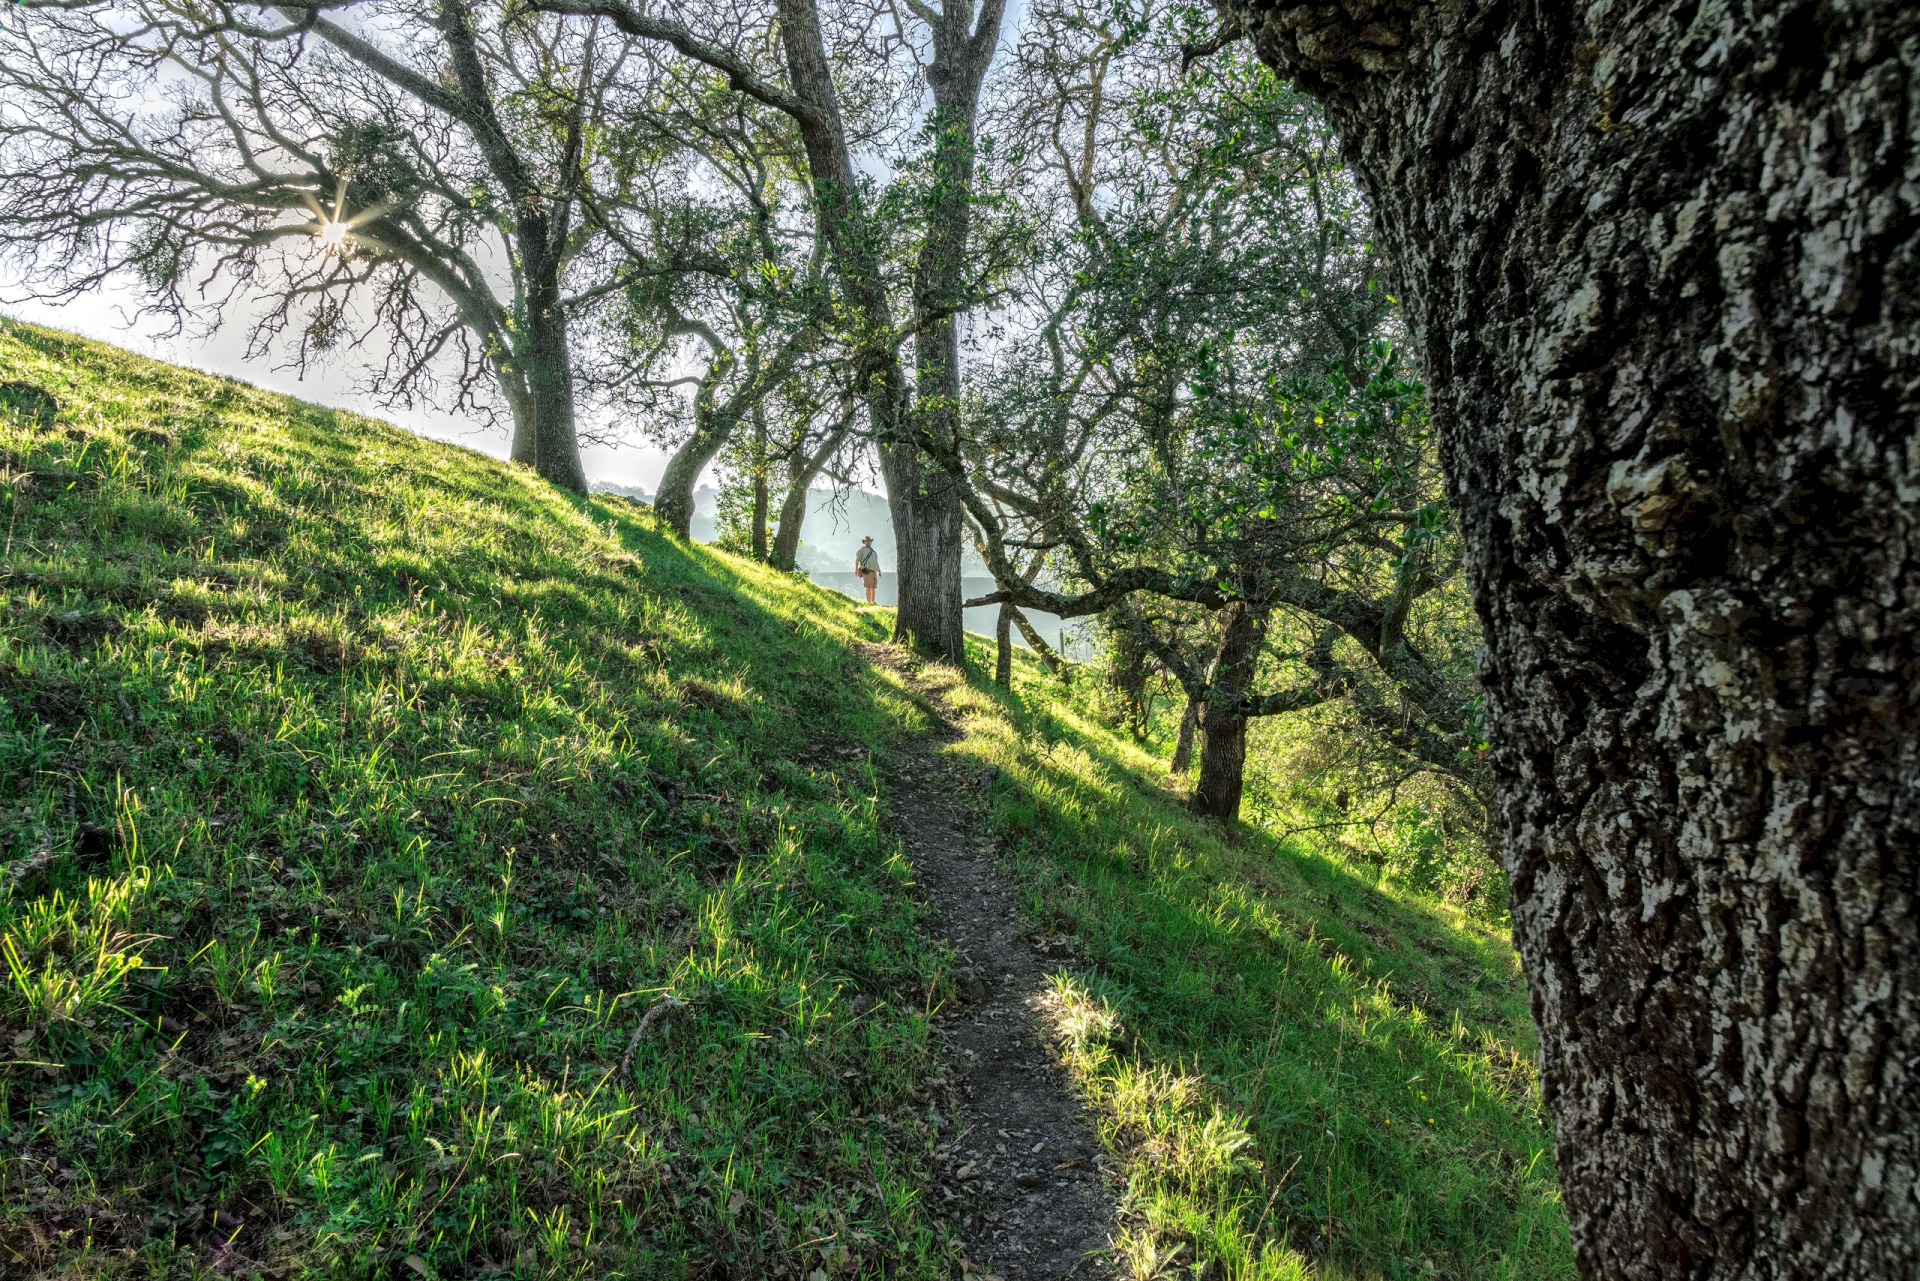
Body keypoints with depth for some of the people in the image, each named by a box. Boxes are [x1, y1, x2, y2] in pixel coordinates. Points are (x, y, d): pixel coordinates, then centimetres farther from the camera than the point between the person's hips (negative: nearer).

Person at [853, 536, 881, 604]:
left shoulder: (873, 551, 22)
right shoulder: (862, 549, 3)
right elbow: (857, 559, -7)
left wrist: (879, 571, 19)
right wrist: (856, 569, -20)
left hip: (874, 572, 6)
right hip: (867, 572, -6)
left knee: (873, 588, 5)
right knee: (868, 587, -11)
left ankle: (873, 603, 6)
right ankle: (869, 603, -12)